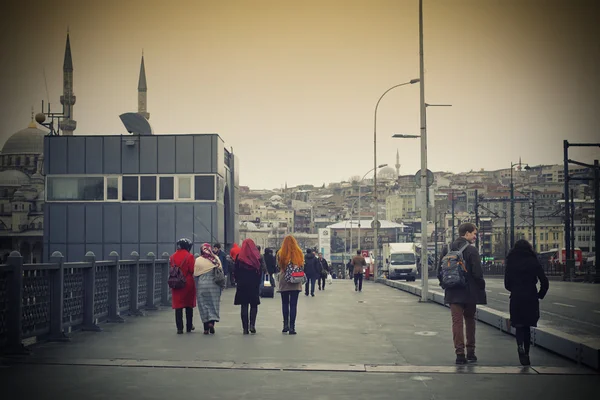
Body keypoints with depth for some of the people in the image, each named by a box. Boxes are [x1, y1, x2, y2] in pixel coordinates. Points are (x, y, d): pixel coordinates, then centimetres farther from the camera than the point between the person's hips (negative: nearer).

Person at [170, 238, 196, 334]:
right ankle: (189, 326, 18)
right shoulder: (189, 256, -10)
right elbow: (192, 270, -13)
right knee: (189, 306, 12)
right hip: (188, 283, -3)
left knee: (178, 306, 5)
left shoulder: (173, 257, 4)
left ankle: (179, 328, -1)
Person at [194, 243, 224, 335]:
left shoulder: (198, 260, -4)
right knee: (214, 304, 9)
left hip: (202, 285, 0)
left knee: (203, 306, 6)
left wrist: (196, 288, 10)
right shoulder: (216, 259, -1)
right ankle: (212, 322, -11)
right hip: (214, 285, 0)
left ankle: (206, 328, 6)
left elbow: (195, 274, 0)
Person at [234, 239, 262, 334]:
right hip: (254, 285, 0)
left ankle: (245, 328, 4)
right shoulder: (257, 257, -3)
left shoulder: (239, 258, -3)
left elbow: (235, 272, 0)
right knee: (254, 305, 11)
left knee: (244, 306, 6)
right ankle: (252, 325, -6)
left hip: (242, 285, 0)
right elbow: (261, 271, -4)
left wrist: (239, 281, 11)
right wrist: (258, 283, 4)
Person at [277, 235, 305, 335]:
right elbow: (302, 265, 3)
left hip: (284, 282, 0)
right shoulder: (299, 253, -4)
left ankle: (286, 325, 17)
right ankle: (292, 327, -2)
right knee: (293, 304, 2)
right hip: (296, 283, 0)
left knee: (285, 303, 15)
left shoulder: (280, 254, -7)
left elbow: (279, 266, -1)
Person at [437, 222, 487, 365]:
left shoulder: (447, 249, 3)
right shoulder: (471, 250, -13)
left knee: (457, 321, 2)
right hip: (470, 292, -3)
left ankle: (460, 353, -5)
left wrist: (445, 284, 16)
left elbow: (439, 271, 6)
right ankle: (470, 351, 20)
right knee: (470, 320, 14)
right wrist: (481, 286, -2)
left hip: (453, 293, 3)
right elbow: (477, 273, -16)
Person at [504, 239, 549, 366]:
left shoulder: (510, 262, 1)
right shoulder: (533, 262, -2)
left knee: (519, 325, 5)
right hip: (531, 299, 0)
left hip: (516, 299, 0)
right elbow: (544, 282, -5)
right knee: (527, 326, 13)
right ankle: (526, 354, 16)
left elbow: (507, 284, 3)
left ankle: (520, 346, -22)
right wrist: (540, 295, 9)